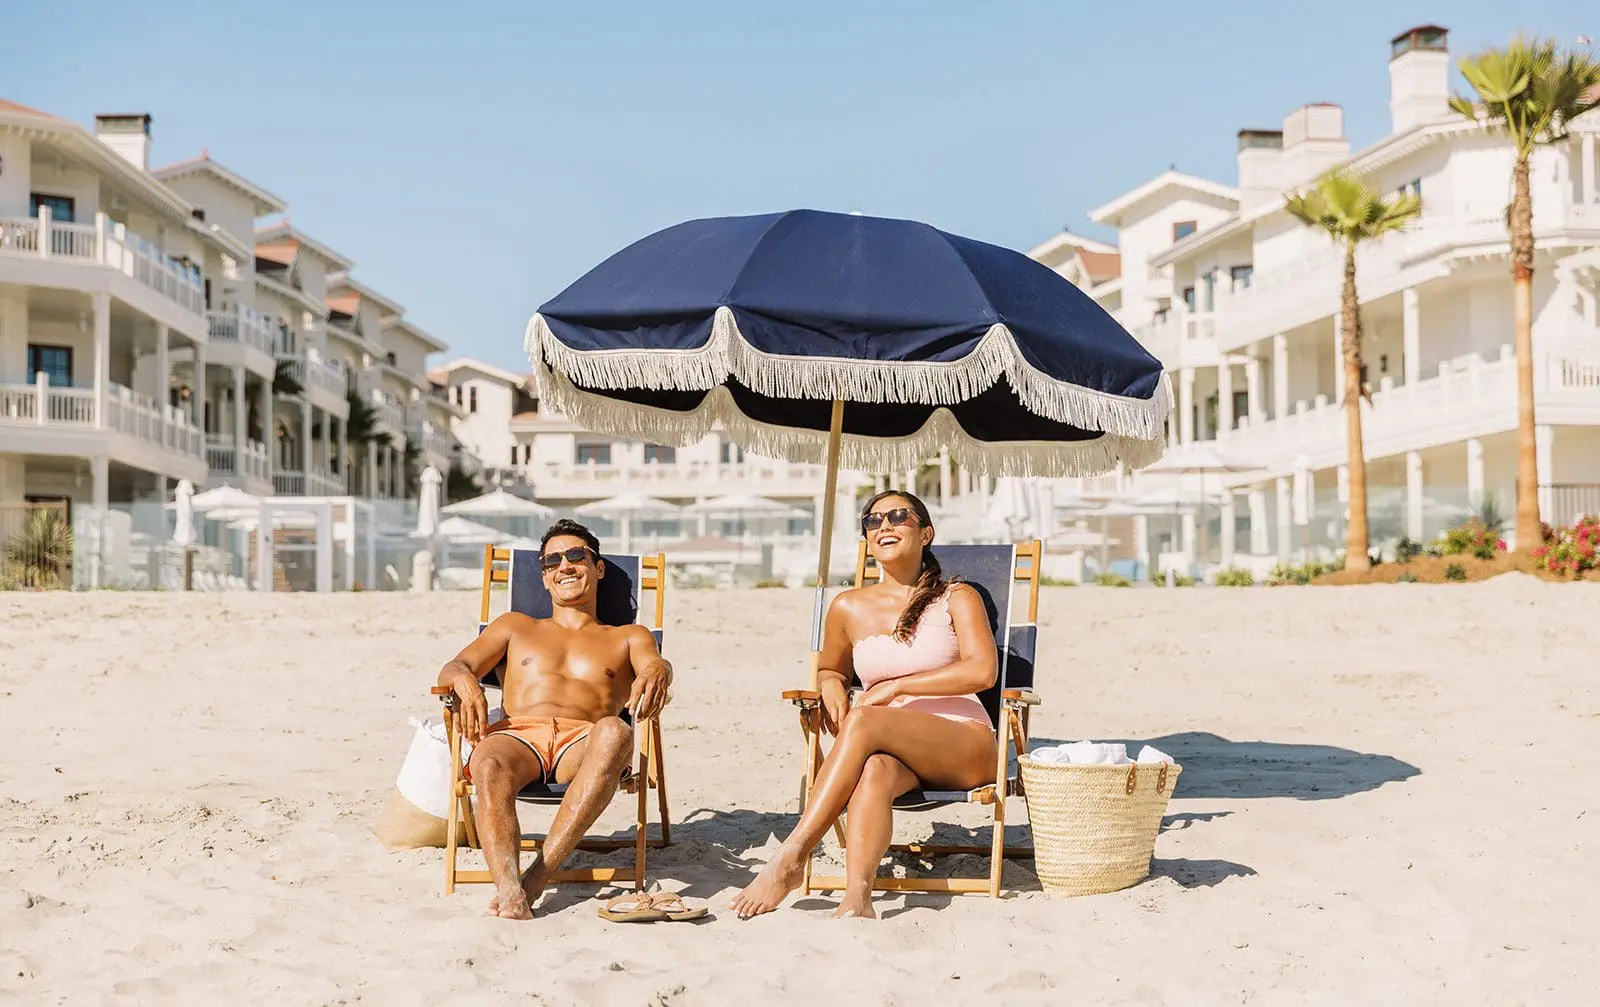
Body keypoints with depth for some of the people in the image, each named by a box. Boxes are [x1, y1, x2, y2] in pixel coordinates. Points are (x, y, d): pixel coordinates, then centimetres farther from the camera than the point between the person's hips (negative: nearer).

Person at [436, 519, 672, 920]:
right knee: (488, 763, -38)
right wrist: (465, 679, -7)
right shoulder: (515, 626, 34)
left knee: (614, 733, -39)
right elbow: (452, 667, 20)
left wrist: (656, 672, -20)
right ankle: (509, 890, -56)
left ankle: (539, 874, -45)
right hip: (518, 734, 1)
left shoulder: (628, 638, 30)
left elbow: (656, 664, 7)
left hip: (581, 744, -1)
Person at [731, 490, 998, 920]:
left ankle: (791, 856, -37)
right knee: (874, 771, -38)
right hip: (890, 749, 2)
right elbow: (831, 669, 33)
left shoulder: (957, 599, 8)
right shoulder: (849, 608, 17)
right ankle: (856, 897, -54)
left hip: (965, 746, -2)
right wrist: (830, 683, 5)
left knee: (863, 720, -33)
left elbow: (983, 671, -8)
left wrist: (896, 686, -13)